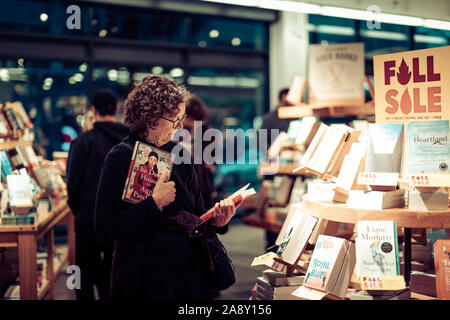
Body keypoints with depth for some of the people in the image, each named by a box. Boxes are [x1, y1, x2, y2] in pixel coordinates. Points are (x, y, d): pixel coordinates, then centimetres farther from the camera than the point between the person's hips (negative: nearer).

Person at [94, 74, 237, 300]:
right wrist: (154, 203, -23)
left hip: (193, 270, 6)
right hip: (147, 276, -6)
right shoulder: (122, 158, -12)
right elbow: (105, 230, -16)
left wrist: (216, 221, -8)